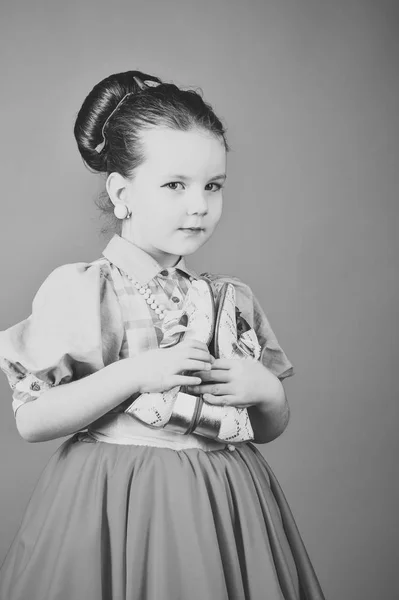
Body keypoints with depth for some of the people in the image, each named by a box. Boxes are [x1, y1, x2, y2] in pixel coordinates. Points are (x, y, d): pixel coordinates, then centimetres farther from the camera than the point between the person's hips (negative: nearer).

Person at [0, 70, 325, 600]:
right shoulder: (76, 289, -8)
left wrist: (267, 391, -9)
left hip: (221, 512, 4)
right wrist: (135, 374, -20)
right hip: (115, 513, -4)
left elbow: (270, 429, 14)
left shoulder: (234, 298, 6)